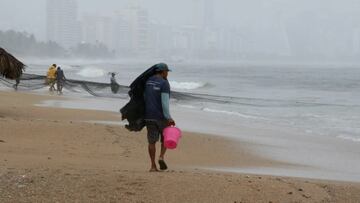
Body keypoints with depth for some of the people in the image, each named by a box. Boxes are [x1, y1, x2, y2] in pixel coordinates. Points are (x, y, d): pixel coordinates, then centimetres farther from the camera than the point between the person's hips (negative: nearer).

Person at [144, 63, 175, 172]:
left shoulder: (148, 82, 9)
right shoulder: (164, 83, -11)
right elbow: (165, 101, -19)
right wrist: (168, 118, -22)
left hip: (149, 116, 5)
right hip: (161, 116, -5)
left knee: (152, 141, 7)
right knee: (166, 137, 17)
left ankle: (153, 166, 5)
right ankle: (161, 157, -3)